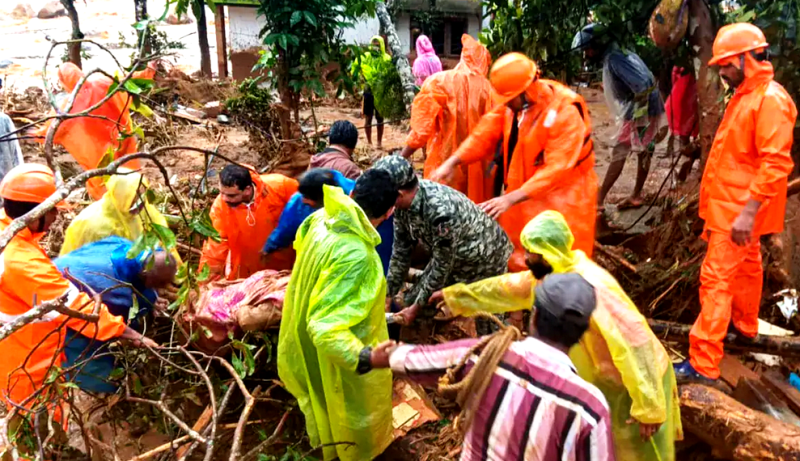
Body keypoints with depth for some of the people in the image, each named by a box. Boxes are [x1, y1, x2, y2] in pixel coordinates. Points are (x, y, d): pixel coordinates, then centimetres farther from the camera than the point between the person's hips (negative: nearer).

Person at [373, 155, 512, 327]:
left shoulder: (441, 211, -40)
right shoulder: (403, 202, -17)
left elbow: (442, 266, -28)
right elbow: (401, 250, -4)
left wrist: (417, 306, -17)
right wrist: (388, 294, 0)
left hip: (485, 259, -7)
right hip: (450, 258, 7)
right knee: (412, 302, 8)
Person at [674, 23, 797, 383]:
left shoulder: (771, 99, -19)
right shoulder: (745, 94, 12)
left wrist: (748, 211, -28)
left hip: (740, 209, -10)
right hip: (730, 205, 10)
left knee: (716, 279, -11)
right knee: (745, 267, 24)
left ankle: (703, 363, -7)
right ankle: (745, 326, 43)